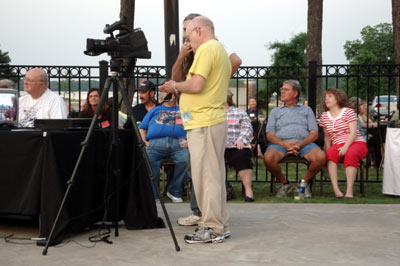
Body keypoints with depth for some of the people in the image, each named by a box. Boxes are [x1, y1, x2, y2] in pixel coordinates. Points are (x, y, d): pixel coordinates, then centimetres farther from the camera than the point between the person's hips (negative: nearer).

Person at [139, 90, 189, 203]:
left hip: (179, 143, 0)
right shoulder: (154, 110, 33)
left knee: (186, 159, -33)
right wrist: (143, 141, 6)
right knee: (147, 159, -32)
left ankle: (174, 191, -14)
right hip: (155, 142, 1)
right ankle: (152, 194, -22)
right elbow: (142, 128, 27)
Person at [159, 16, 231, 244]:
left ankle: (212, 229, -2)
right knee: (214, 175, 14)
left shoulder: (206, 49, -11)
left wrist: (176, 86, -4)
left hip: (203, 124, -10)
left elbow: (196, 85, -22)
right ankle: (219, 224, 21)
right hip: (217, 120, 10)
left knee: (205, 176, -7)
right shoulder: (222, 51, 21)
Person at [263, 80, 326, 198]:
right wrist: (285, 144, -11)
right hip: (281, 143, 0)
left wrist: (300, 144, -12)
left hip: (304, 143, 0)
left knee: (320, 157, -31)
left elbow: (314, 134, 9)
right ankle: (284, 184, -6)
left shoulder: (306, 110, 22)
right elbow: (270, 135, 10)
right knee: (268, 157, -33)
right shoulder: (275, 111, 23)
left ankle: (304, 183, -4)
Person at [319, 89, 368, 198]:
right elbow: (327, 136, 18)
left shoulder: (348, 112, -1)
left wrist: (346, 147, -25)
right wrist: (328, 149, 1)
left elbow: (353, 132, -10)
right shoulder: (324, 116, 15)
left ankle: (349, 191, -41)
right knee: (330, 153, -31)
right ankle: (336, 189, -39)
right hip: (337, 144, 3)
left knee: (351, 154, -37)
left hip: (356, 143, -3)